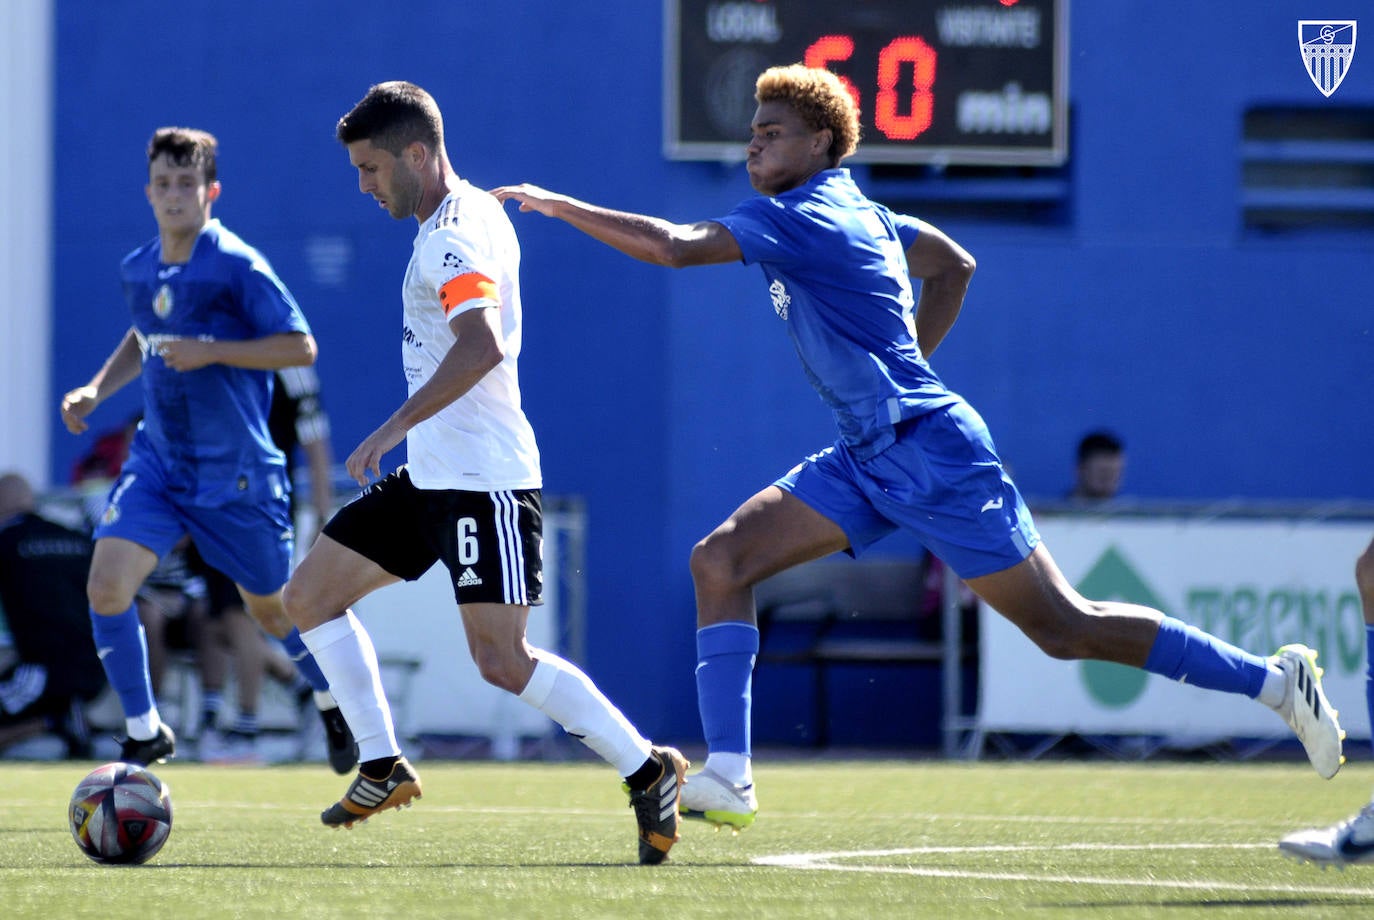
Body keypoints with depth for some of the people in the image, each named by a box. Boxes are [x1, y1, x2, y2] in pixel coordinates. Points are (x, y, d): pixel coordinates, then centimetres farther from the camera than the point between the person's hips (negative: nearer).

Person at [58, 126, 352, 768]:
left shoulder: (238, 268, -15)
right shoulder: (137, 271, 4)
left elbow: (301, 348, -17)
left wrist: (211, 352, -24)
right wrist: (96, 390, 9)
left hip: (236, 472, -4)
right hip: (158, 459, 5)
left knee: (271, 608, 11)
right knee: (106, 586, -16)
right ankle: (143, 733, -1)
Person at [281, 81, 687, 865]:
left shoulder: (453, 239, -18)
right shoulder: (474, 211, 13)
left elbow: (483, 344, -34)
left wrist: (398, 424, -33)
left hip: (483, 479, -11)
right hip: (432, 476, 11)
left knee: (503, 661, -13)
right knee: (311, 594, 9)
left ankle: (648, 771, -2)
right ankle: (384, 769, 14)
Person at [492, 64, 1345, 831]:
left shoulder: (804, 218, -16)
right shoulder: (855, 209, 12)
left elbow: (672, 245, -25)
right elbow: (955, 264, 27)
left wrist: (555, 204, -17)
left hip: (929, 452, -10)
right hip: (871, 460, 10)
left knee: (1063, 626, -5)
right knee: (722, 560, -2)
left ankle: (1275, 680, 5)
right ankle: (727, 777, -8)